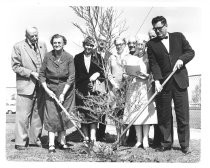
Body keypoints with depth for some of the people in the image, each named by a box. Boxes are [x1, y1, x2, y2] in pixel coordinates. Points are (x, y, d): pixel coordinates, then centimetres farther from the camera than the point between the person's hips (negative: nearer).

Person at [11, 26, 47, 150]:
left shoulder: (43, 45, 10)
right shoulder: (18, 47, -4)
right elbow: (15, 66, -6)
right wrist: (31, 73, -14)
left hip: (41, 86, 5)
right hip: (26, 85, -5)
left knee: (38, 114, 10)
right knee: (23, 115, -3)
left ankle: (35, 139, 21)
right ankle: (20, 142, 6)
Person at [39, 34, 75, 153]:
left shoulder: (69, 58, -9)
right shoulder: (48, 56, -5)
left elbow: (71, 77, -10)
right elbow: (42, 74, 1)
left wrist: (63, 93, -14)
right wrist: (47, 90, -9)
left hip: (66, 89, 0)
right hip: (50, 88, 0)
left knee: (64, 114, 5)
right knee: (51, 115, -4)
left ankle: (62, 140, 19)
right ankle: (51, 144, -2)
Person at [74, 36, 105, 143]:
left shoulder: (97, 57, 10)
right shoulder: (77, 58, 10)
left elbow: (102, 72, 9)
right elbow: (75, 75, 8)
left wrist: (97, 75, -10)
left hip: (94, 90, -1)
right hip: (81, 90, 1)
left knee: (94, 113, -8)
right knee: (83, 113, -1)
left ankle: (93, 136, -8)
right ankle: (86, 137, 6)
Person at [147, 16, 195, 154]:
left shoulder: (179, 36, 10)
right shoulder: (152, 44, 6)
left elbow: (191, 52, 10)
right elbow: (154, 64, -2)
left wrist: (181, 59, -10)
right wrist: (157, 80, -15)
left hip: (180, 81, 0)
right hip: (164, 83, 0)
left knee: (183, 114, 1)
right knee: (164, 115, 4)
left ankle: (185, 145, 10)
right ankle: (166, 143, 16)